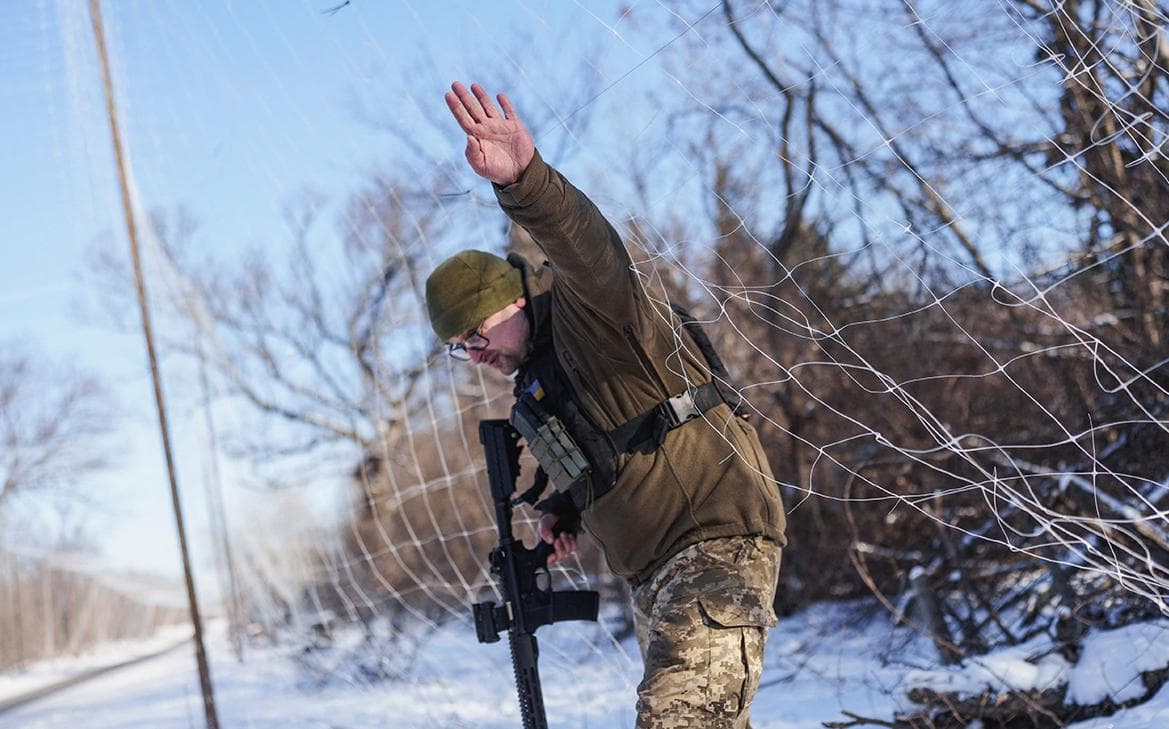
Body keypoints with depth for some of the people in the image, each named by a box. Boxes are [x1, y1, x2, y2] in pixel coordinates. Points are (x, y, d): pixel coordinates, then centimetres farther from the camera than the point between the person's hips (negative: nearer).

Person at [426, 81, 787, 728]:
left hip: (718, 542, -11)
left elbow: (591, 248, -33)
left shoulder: (588, 310, -10)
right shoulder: (535, 379, 18)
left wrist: (524, 182, -52)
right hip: (652, 578, 11)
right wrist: (562, 510, 12)